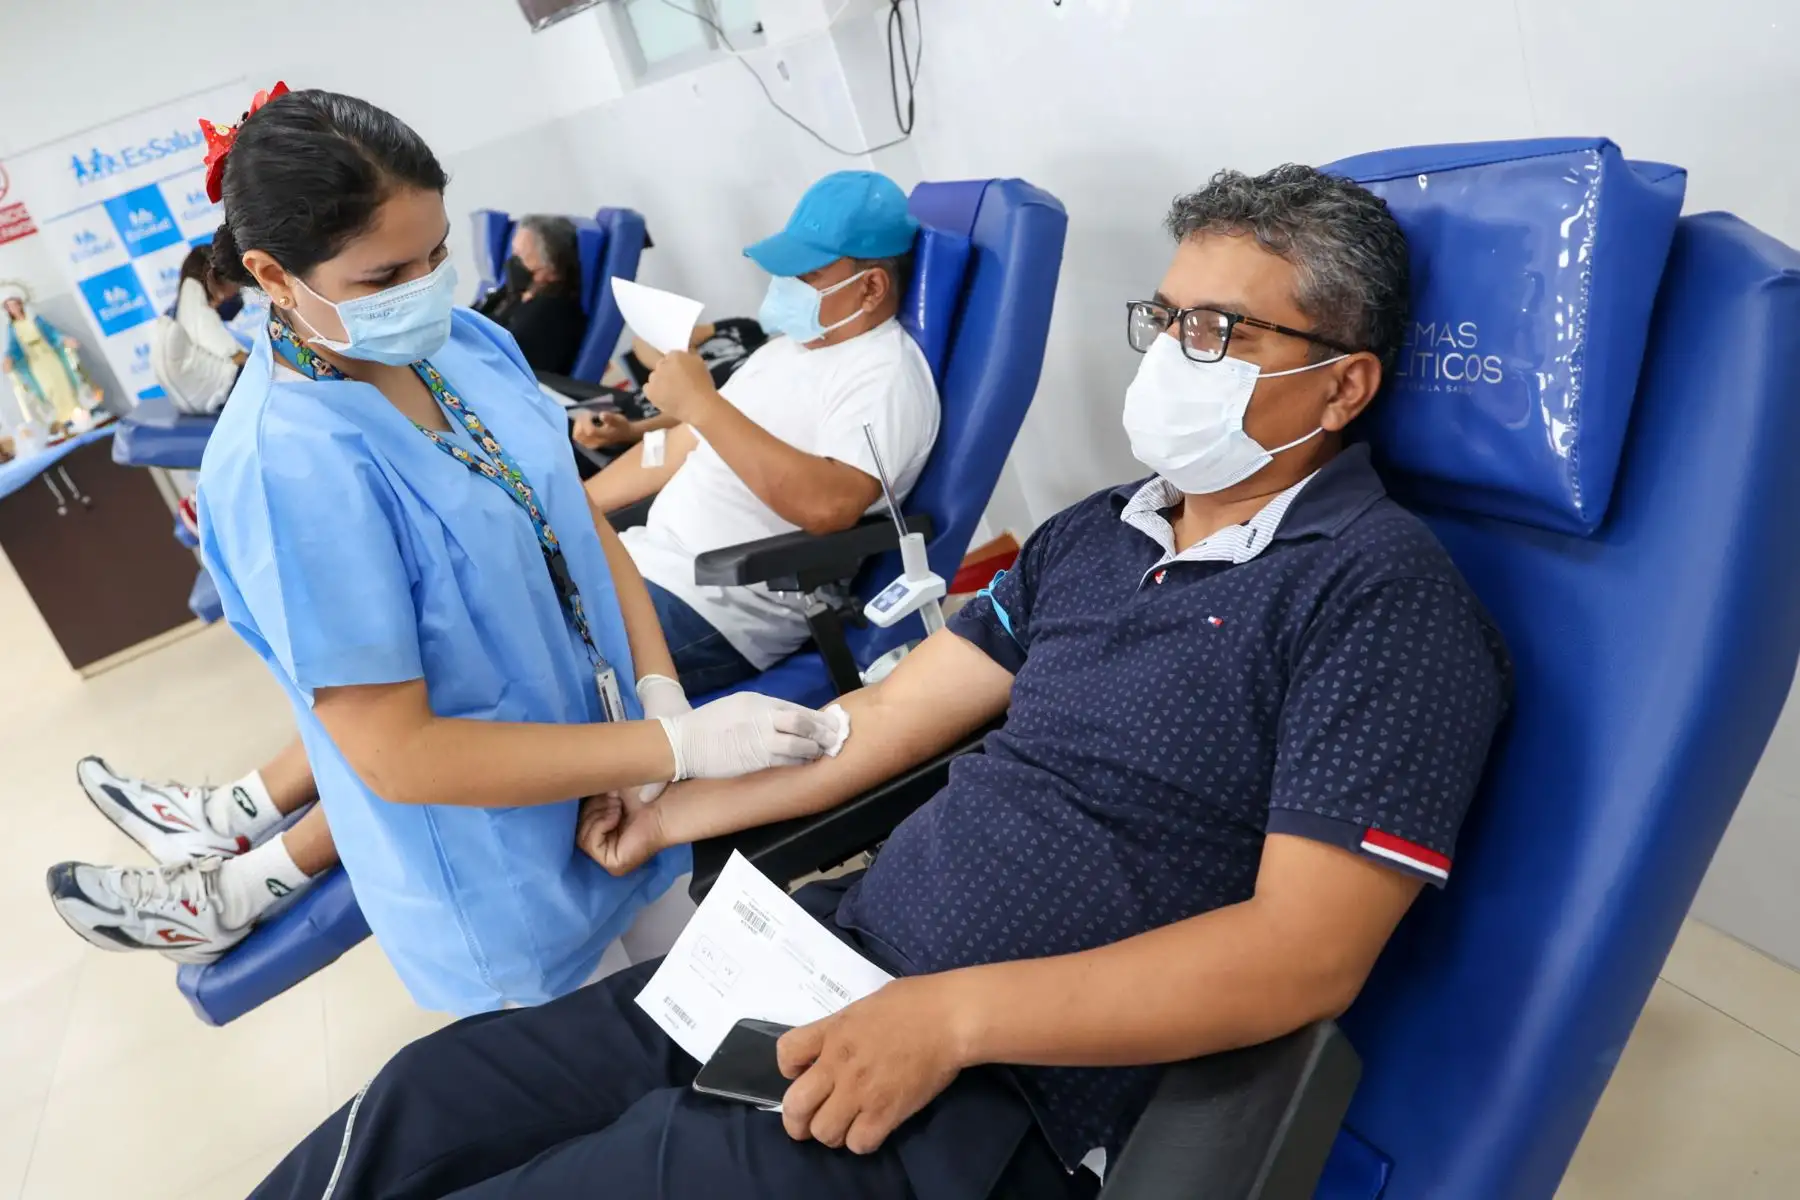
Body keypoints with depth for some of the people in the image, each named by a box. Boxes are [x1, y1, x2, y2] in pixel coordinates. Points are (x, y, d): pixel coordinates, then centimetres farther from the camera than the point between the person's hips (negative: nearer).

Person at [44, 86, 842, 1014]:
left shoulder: (466, 339, -4)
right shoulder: (282, 465, -26)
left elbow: (580, 520, 3)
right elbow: (396, 754, -25)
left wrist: (660, 689, -12)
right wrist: (680, 745, -27)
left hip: (595, 757, 6)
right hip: (506, 880, -6)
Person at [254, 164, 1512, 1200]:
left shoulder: (1381, 591, -11)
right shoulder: (1095, 532, 11)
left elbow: (1308, 948, -19)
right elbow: (891, 714, 13)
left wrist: (955, 1015, -22)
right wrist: (674, 810, 15)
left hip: (1000, 1093, -6)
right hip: (835, 947, 6)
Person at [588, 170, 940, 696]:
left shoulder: (884, 375, -14)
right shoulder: (789, 346, 15)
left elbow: (828, 505, -31)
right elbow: (680, 446, 18)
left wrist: (703, 404, -27)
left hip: (717, 607, -9)